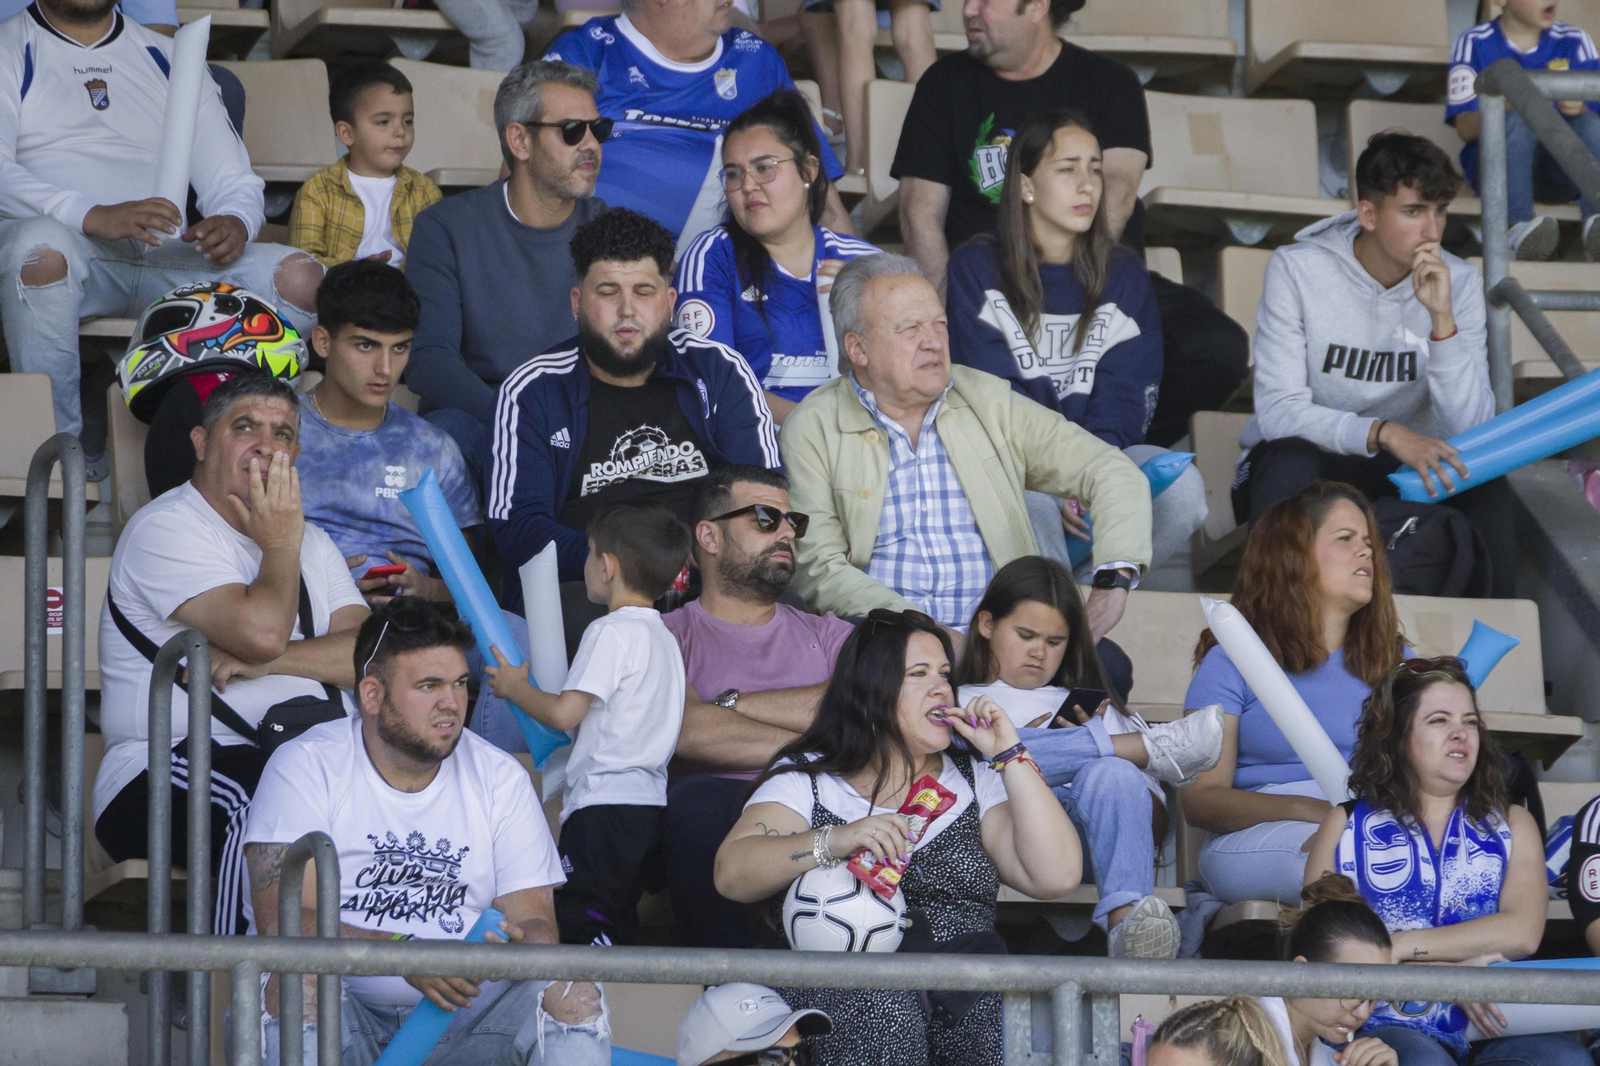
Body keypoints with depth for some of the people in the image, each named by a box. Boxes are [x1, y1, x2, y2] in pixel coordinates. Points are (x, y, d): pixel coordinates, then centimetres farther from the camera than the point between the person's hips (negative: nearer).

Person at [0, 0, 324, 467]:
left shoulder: (168, 57, 22)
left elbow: (234, 181, 16)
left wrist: (235, 224, -10)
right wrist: (93, 217, -27)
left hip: (167, 258, 4)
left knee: (302, 278, -21)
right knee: (40, 242, -41)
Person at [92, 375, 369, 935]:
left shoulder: (313, 544, 21)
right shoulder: (166, 529, -2)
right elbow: (261, 630, -18)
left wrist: (268, 661, -11)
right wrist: (280, 543, 0)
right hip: (163, 771, -6)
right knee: (259, 794, -39)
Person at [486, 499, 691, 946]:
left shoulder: (611, 633, -12)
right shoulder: (664, 637, 16)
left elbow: (564, 713, -18)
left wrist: (515, 687, -1)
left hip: (604, 803, -10)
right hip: (648, 802, 10)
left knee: (581, 921, -12)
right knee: (617, 922, 13)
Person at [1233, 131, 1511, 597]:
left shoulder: (1458, 282, -4)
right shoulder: (1297, 270, -12)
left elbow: (1470, 429, -13)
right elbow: (1278, 410, -20)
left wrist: (1442, 319, -25)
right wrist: (1385, 433, -33)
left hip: (1404, 472, 2)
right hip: (1305, 460, -2)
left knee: (1486, 487, -26)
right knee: (1288, 465, -35)